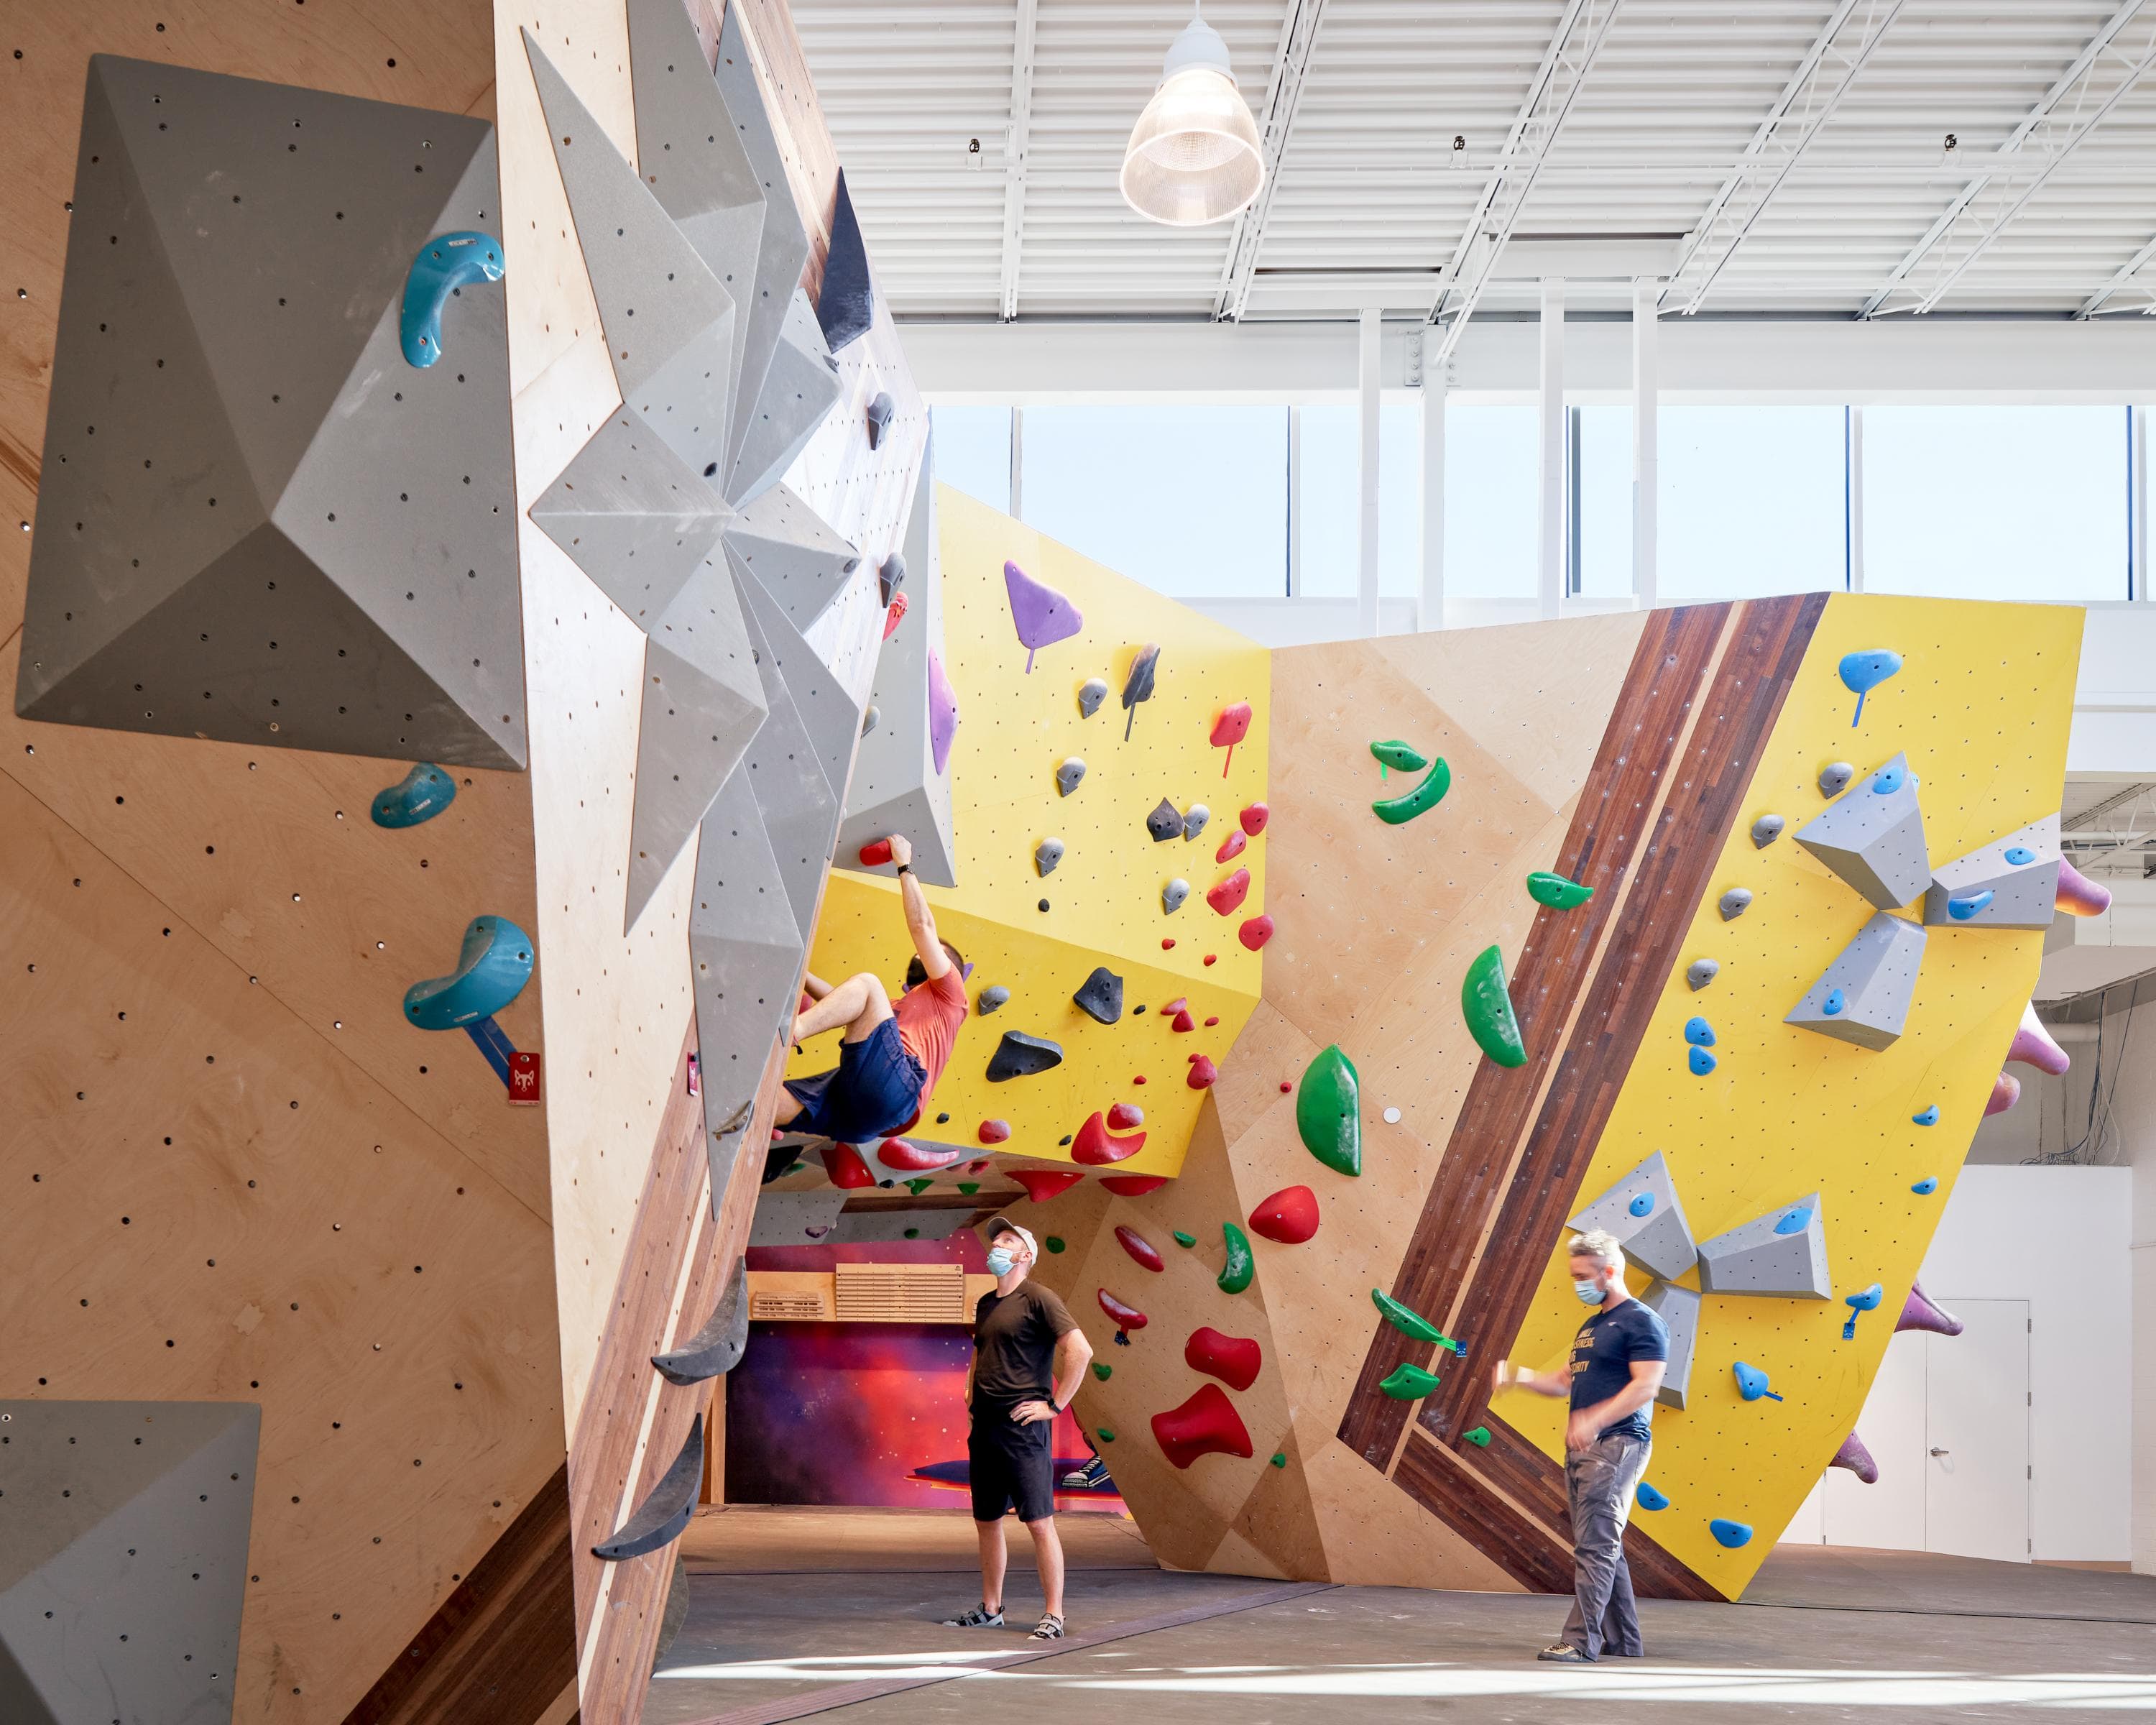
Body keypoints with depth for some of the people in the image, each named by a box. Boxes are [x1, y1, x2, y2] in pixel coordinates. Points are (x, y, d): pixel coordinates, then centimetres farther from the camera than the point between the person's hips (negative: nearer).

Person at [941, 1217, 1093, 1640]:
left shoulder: (1037, 1299, -8)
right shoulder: (985, 1304, 17)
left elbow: (1080, 1351, -15)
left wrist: (1055, 1405, -14)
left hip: (1023, 1427, -8)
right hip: (984, 1426, 8)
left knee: (1039, 1522, -7)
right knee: (986, 1521, 13)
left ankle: (1053, 1616, -3)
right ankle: (990, 1610, 23)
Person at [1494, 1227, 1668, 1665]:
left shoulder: (1641, 1322, -9)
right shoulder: (1591, 1326, 20)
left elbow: (1646, 1386, -18)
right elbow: (1569, 1382, 26)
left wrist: (1594, 1420, -26)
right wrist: (1519, 1378, 11)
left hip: (1616, 1446, -9)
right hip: (1582, 1448, 9)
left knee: (1595, 1545, -11)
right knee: (1604, 1547, 11)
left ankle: (1580, 1641, -11)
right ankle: (1622, 1639, 18)